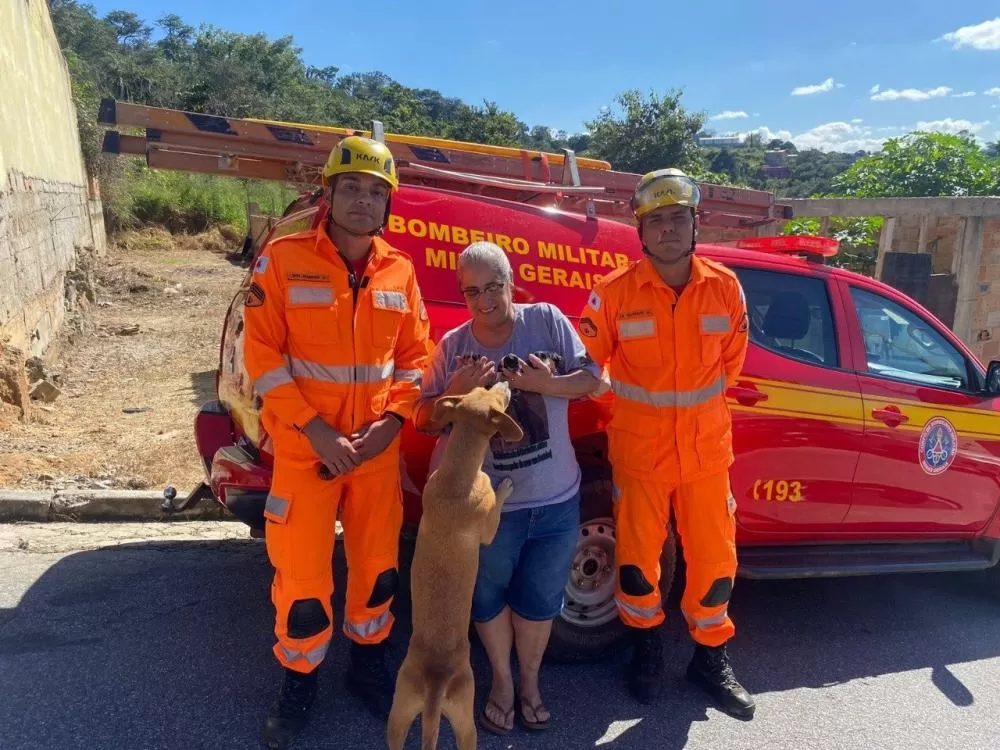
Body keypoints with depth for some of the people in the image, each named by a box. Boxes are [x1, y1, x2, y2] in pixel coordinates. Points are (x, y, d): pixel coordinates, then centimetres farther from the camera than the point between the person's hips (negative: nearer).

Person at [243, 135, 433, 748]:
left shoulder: (399, 272, 2)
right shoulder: (284, 259, -8)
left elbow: (416, 355, 5)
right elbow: (263, 355, -11)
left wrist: (389, 423, -9)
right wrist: (316, 430, -17)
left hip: (378, 447, 3)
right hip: (305, 448, -3)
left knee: (378, 562, 14)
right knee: (302, 574, 5)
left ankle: (368, 660, 38)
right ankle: (300, 680, 30)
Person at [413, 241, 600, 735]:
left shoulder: (547, 320, -6)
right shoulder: (452, 345, -6)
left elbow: (592, 380, -3)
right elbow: (425, 420, -3)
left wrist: (547, 384, -21)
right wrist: (457, 391, -23)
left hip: (556, 501, 1)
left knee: (539, 600, 18)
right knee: (489, 598, 19)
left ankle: (530, 679, 44)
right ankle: (501, 680, 45)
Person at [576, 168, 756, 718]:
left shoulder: (726, 288, -1)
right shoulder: (614, 293, -11)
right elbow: (585, 364, -4)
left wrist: (694, 403, 12)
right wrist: (635, 409, 1)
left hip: (706, 447, 2)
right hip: (638, 450, -2)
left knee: (714, 558, 10)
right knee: (638, 557, 9)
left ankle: (711, 657, 33)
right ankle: (647, 645, 36)